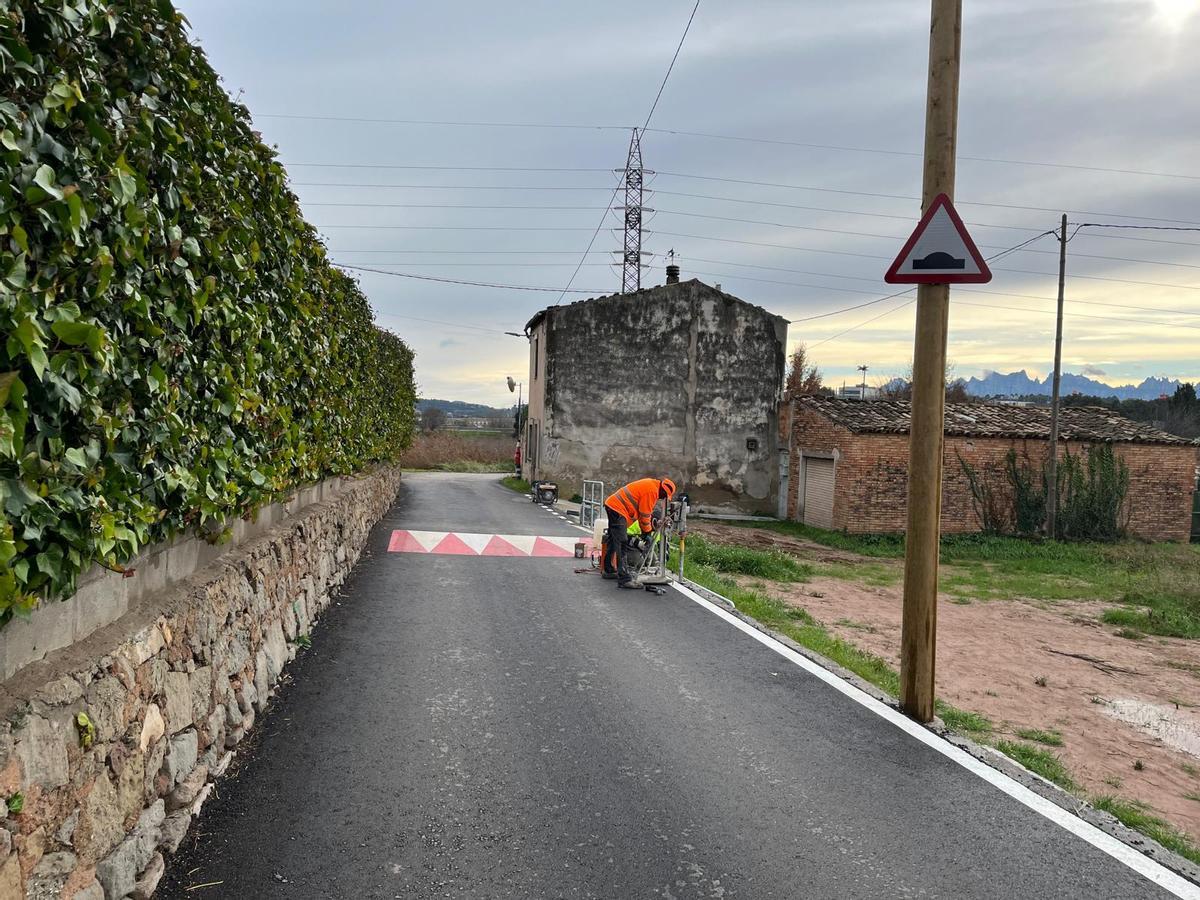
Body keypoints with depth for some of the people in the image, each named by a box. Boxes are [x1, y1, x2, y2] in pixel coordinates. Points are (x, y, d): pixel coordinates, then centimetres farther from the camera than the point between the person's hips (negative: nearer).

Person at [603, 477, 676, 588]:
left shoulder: (651, 484, 14)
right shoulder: (652, 490, -17)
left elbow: (645, 511, 19)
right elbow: (645, 514, -12)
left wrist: (647, 528, 17)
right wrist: (647, 531, 2)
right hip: (618, 509, -11)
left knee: (614, 540, 23)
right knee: (621, 543, -15)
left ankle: (608, 570, 38)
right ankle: (624, 579, -19)